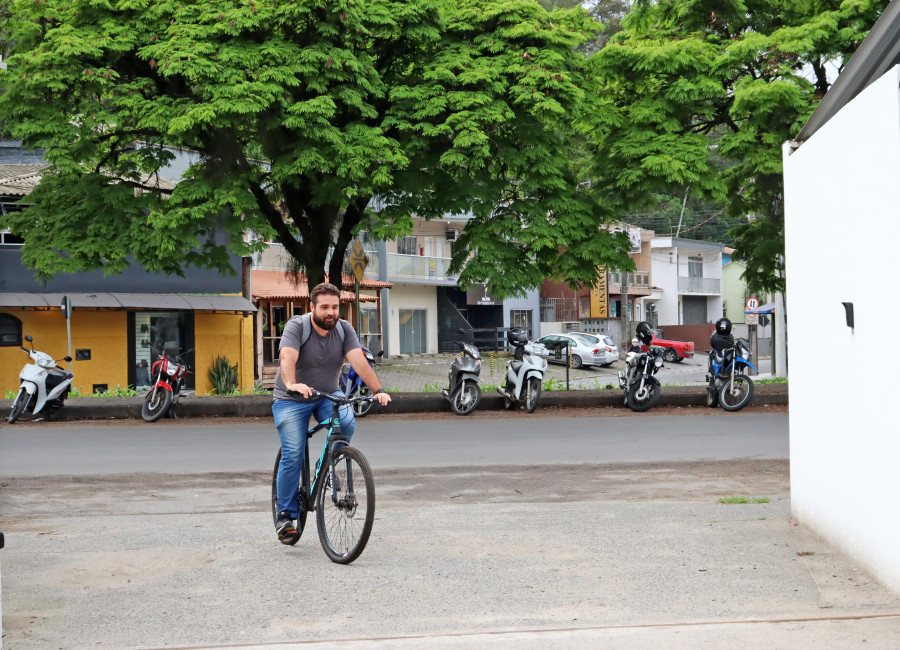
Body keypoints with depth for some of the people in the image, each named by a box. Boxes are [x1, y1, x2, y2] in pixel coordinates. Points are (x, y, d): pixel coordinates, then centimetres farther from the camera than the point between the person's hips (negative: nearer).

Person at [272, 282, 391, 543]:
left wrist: (378, 390, -35)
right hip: (292, 400, -3)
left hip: (328, 396, 3)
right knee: (292, 456, -13)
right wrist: (292, 384, -56)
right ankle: (285, 516, 0)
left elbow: (359, 362, -19)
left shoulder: (344, 329, -7)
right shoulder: (296, 327, -18)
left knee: (347, 424, -27)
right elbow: (287, 358, -36)